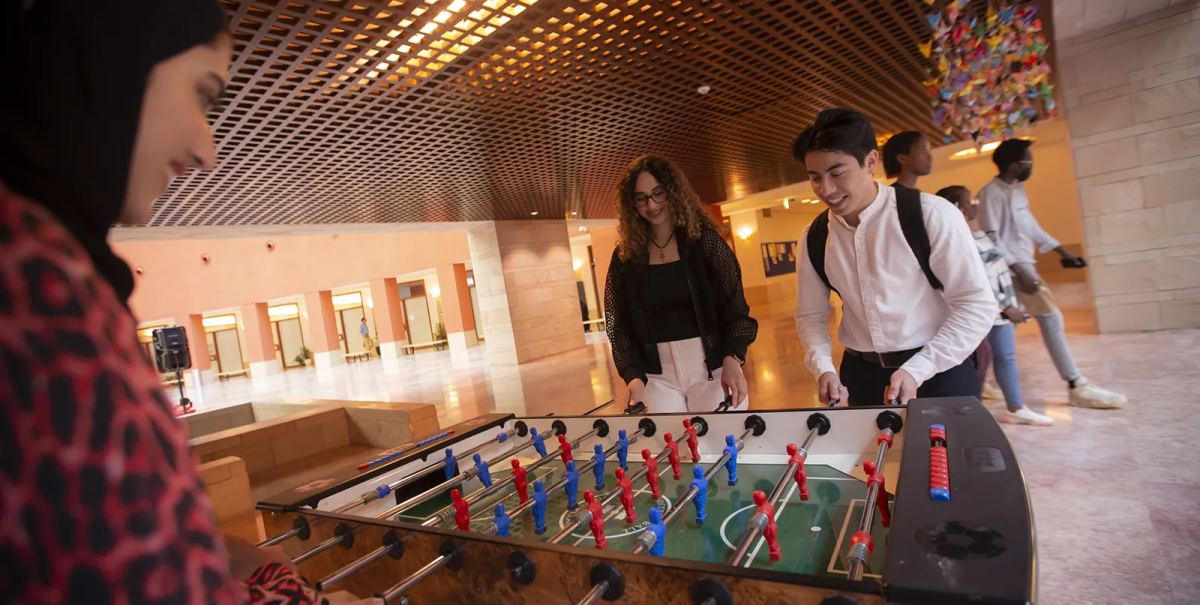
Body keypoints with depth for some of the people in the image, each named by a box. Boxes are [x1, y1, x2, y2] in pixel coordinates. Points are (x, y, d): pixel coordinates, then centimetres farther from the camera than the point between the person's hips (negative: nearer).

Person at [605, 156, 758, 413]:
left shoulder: (704, 240, -1)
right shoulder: (625, 255, 3)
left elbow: (735, 307, -2)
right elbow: (619, 325, 2)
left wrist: (732, 359, -18)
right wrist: (633, 375, -12)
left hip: (713, 368, -1)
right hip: (657, 376, 1)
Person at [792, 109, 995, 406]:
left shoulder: (931, 214, -13)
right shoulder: (813, 238, -1)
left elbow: (976, 304, -11)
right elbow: (810, 313, 6)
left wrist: (917, 370, -19)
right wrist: (823, 367, -11)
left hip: (939, 374, -3)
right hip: (861, 376, 3)